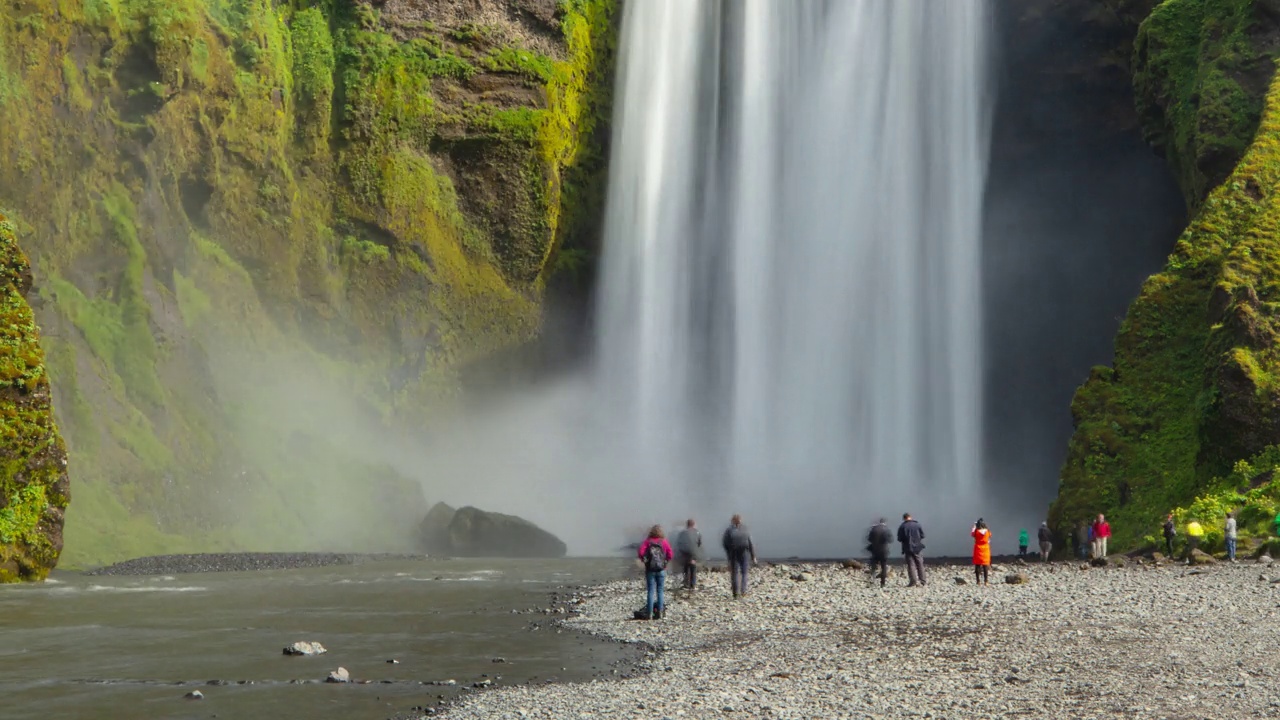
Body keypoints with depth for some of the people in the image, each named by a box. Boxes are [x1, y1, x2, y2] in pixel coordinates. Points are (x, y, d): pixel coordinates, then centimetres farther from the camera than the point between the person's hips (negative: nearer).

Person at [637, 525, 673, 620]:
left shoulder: (647, 541, -2)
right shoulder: (664, 542, -1)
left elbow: (641, 552, -14)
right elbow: (670, 554, -7)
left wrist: (645, 560, 1)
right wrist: (665, 562, 8)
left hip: (650, 569, 0)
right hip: (661, 570, 1)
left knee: (650, 591, 2)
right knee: (660, 591, 8)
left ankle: (649, 613, -1)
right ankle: (659, 613, 7)